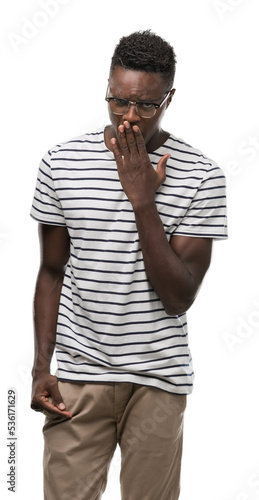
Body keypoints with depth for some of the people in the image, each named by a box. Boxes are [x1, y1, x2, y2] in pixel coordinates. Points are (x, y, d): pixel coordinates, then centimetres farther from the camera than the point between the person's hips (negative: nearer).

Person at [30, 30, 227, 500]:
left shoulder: (200, 176, -8)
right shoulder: (61, 163, -2)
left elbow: (179, 297, -12)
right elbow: (52, 272, 6)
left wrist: (142, 201, -18)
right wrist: (41, 367, -1)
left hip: (159, 379, -1)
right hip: (78, 374, 1)